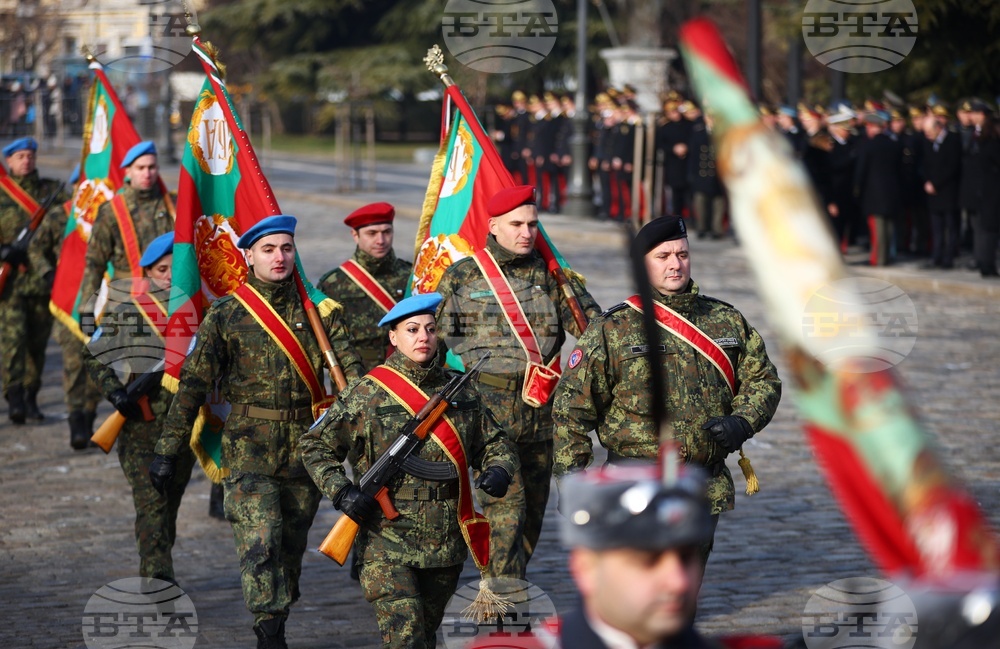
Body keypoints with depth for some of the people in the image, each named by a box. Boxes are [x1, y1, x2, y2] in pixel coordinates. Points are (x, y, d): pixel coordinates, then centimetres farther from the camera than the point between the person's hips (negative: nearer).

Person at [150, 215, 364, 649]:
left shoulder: (318, 311, 6)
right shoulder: (226, 315, -1)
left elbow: (351, 373, 5)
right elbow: (192, 384, 0)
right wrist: (167, 450, -3)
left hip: (305, 448, 3)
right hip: (249, 449, -3)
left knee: (292, 547, 11)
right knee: (260, 545, -15)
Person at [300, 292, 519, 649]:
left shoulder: (462, 392, 9)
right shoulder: (367, 395, -3)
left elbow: (495, 442, 19)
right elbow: (315, 446, 4)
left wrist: (498, 470, -4)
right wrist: (341, 491, -11)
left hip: (447, 546, 5)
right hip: (386, 544, -5)